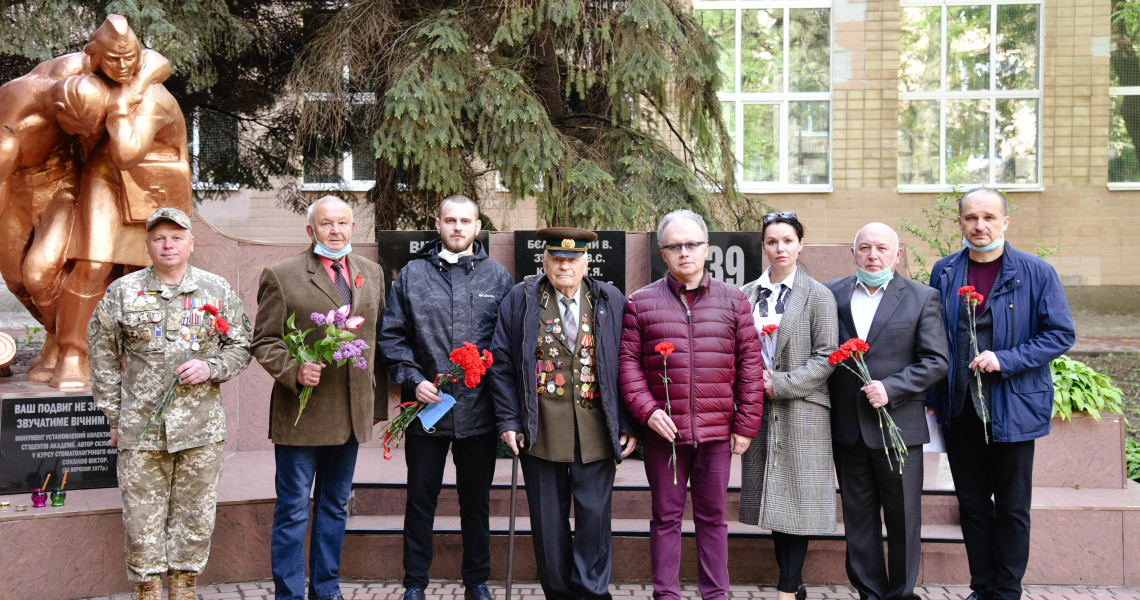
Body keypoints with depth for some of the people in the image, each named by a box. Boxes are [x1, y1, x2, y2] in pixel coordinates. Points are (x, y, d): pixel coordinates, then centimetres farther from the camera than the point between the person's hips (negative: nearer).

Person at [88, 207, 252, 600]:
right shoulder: (122, 292, 3)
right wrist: (113, 416, 5)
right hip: (141, 427, -1)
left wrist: (211, 367, -9)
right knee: (142, 517, 2)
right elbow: (103, 355, 8)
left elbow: (241, 346, 11)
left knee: (195, 515, 6)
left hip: (201, 429, 1)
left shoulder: (217, 291, 5)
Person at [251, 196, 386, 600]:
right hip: (301, 412, -5)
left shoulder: (371, 273, 10)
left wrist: (379, 400, 10)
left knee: (335, 507, 16)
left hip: (352, 413, 5)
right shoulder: (281, 276, -5)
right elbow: (264, 342, -5)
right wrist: (294, 370, -22)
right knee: (293, 511, 2)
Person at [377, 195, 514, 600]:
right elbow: (391, 336, 3)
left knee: (476, 502, 12)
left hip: (479, 409, 1)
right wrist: (413, 380, -9)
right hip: (426, 406, 0)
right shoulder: (412, 275, 3)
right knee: (421, 499, 8)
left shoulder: (497, 277, 5)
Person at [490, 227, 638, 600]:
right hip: (541, 430, 0)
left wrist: (629, 425, 0)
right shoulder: (520, 300, 4)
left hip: (597, 432, 0)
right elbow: (501, 363, 4)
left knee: (595, 515, 1)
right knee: (548, 519, 8)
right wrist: (509, 420, -3)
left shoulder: (611, 302, 5)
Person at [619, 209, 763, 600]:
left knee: (712, 517, 10)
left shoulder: (733, 301, 6)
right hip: (663, 432, -1)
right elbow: (628, 362, 2)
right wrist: (646, 410, -11)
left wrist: (746, 424, 1)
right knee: (666, 517, 8)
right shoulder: (641, 303, 3)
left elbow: (749, 364, 5)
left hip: (716, 433, 1)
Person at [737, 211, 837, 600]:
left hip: (801, 411, -4)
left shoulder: (818, 296, -1)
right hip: (759, 411, 4)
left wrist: (779, 383, -13)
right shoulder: (746, 295, 10)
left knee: (796, 499, -3)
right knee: (773, 500, 7)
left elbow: (826, 357, -7)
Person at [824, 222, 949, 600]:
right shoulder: (830, 295, 6)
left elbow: (937, 361, -4)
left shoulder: (922, 298, 1)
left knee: (903, 517, 4)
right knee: (858, 516, 9)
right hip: (846, 427, 2)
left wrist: (891, 388, -15)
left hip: (898, 424, -2)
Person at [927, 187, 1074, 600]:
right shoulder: (944, 272, 4)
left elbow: (1060, 334, -7)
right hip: (960, 409, 3)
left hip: (1013, 407, -3)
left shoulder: (1037, 273, -6)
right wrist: (931, 397, 6)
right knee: (972, 504, 12)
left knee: (1012, 507, 7)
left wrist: (1005, 360, -18)